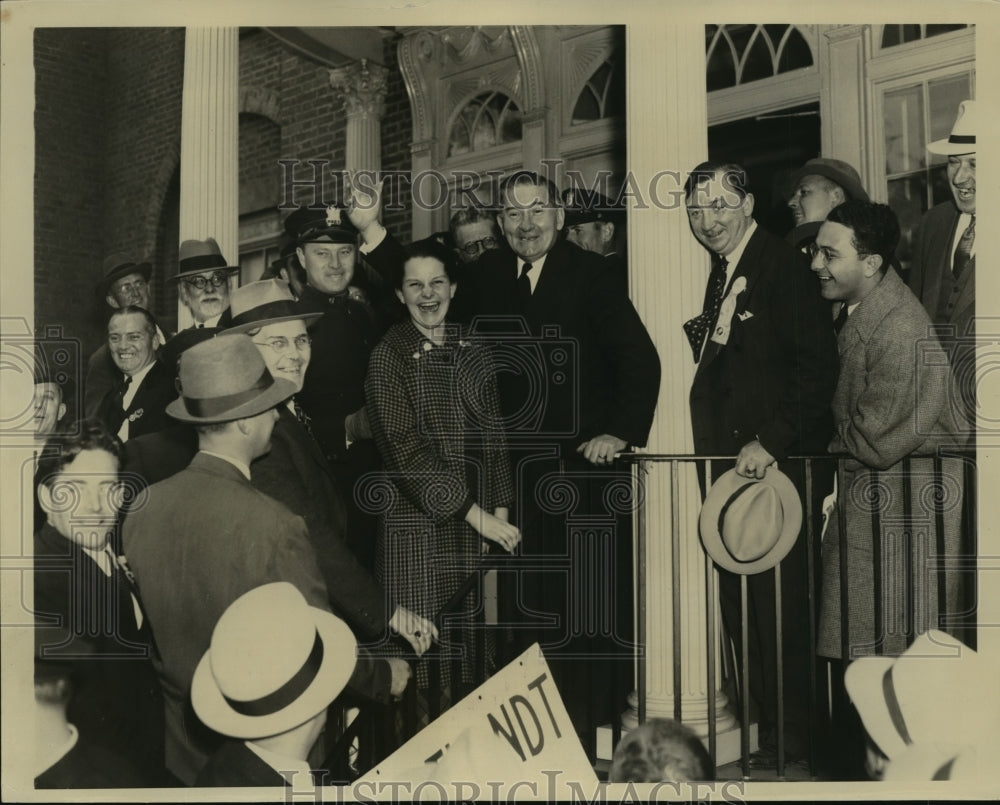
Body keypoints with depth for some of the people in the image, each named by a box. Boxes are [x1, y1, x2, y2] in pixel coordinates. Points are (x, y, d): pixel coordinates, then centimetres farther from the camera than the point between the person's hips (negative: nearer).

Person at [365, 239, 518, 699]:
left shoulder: (471, 352, 10)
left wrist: (500, 511, 3)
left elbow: (493, 436, 13)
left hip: (479, 524, 5)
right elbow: (405, 448, -12)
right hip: (417, 525, -4)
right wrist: (474, 513, -14)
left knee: (475, 647, 8)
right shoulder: (390, 354, -5)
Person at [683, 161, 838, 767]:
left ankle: (792, 745, 11)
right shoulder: (723, 273, 17)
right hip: (734, 466, 8)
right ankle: (764, 732, 23)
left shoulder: (785, 266, -9)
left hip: (777, 466, -8)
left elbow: (819, 366, -16)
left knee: (777, 611, -3)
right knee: (741, 614, 11)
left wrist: (769, 442, -20)